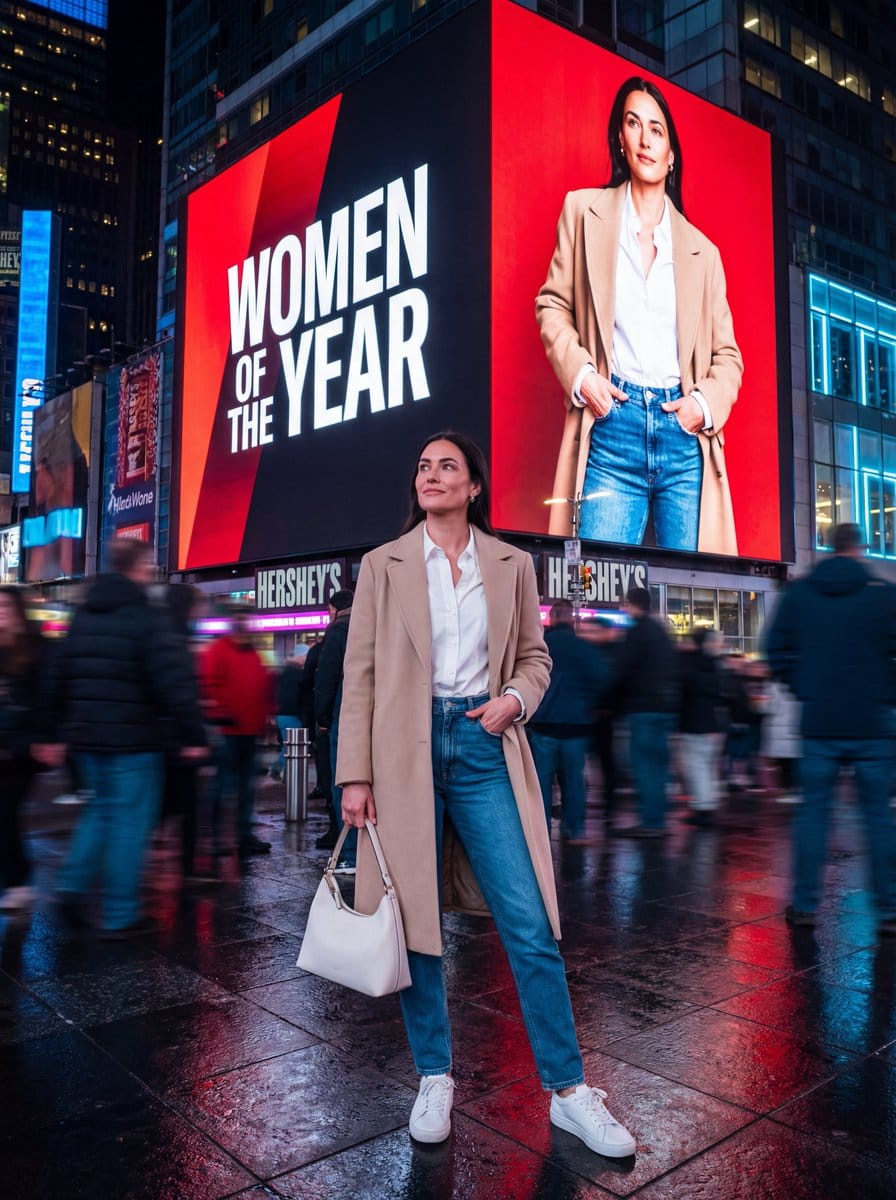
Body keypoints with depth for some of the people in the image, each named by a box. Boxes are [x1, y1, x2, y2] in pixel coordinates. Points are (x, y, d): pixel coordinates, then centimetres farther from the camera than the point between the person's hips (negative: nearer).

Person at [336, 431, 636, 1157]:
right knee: (416, 921, 8)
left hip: (485, 748, 1)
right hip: (406, 750, 0)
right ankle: (435, 1081, 26)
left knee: (530, 924, -2)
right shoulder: (383, 565, 5)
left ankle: (569, 1091, 13)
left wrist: (515, 699, -8)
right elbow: (360, 673, 2)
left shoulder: (511, 565, 8)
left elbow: (535, 657, 15)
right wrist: (355, 775, -4)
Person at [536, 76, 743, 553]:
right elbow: (552, 304, 11)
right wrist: (580, 373, -7)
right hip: (612, 428, -2)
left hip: (684, 434, 3)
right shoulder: (584, 211, 13)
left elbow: (727, 354, 18)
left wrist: (706, 402, -3)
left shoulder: (702, 250, 18)